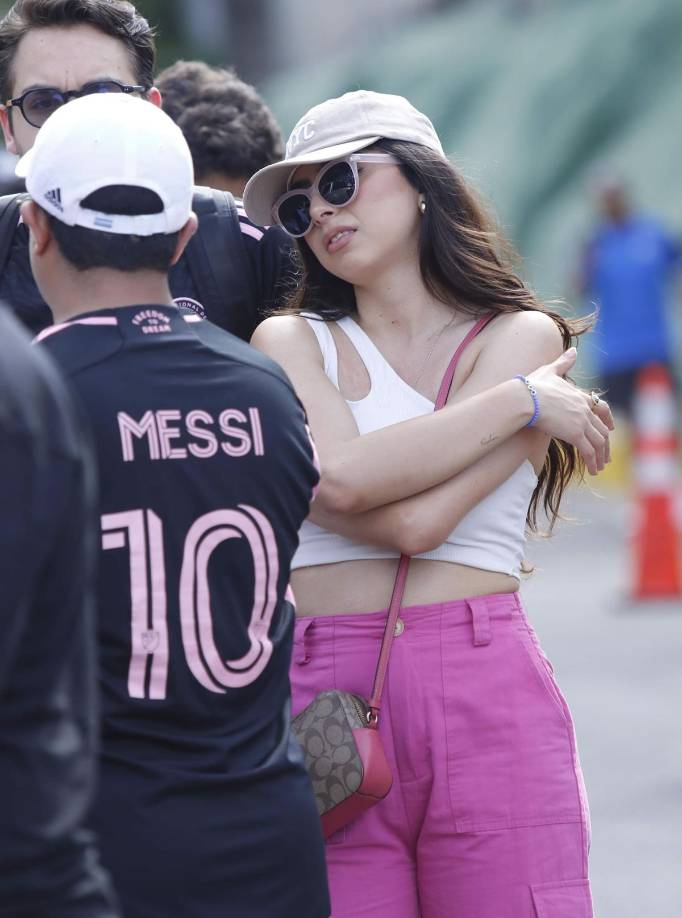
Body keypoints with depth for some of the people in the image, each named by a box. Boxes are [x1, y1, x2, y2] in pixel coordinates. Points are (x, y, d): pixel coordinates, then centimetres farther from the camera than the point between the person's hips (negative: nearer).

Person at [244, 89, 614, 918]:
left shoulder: (525, 337, 7)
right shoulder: (290, 342, 13)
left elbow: (421, 520, -6)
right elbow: (337, 478, -8)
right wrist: (522, 402, -2)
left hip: (488, 699, -1)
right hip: (323, 698, 1)